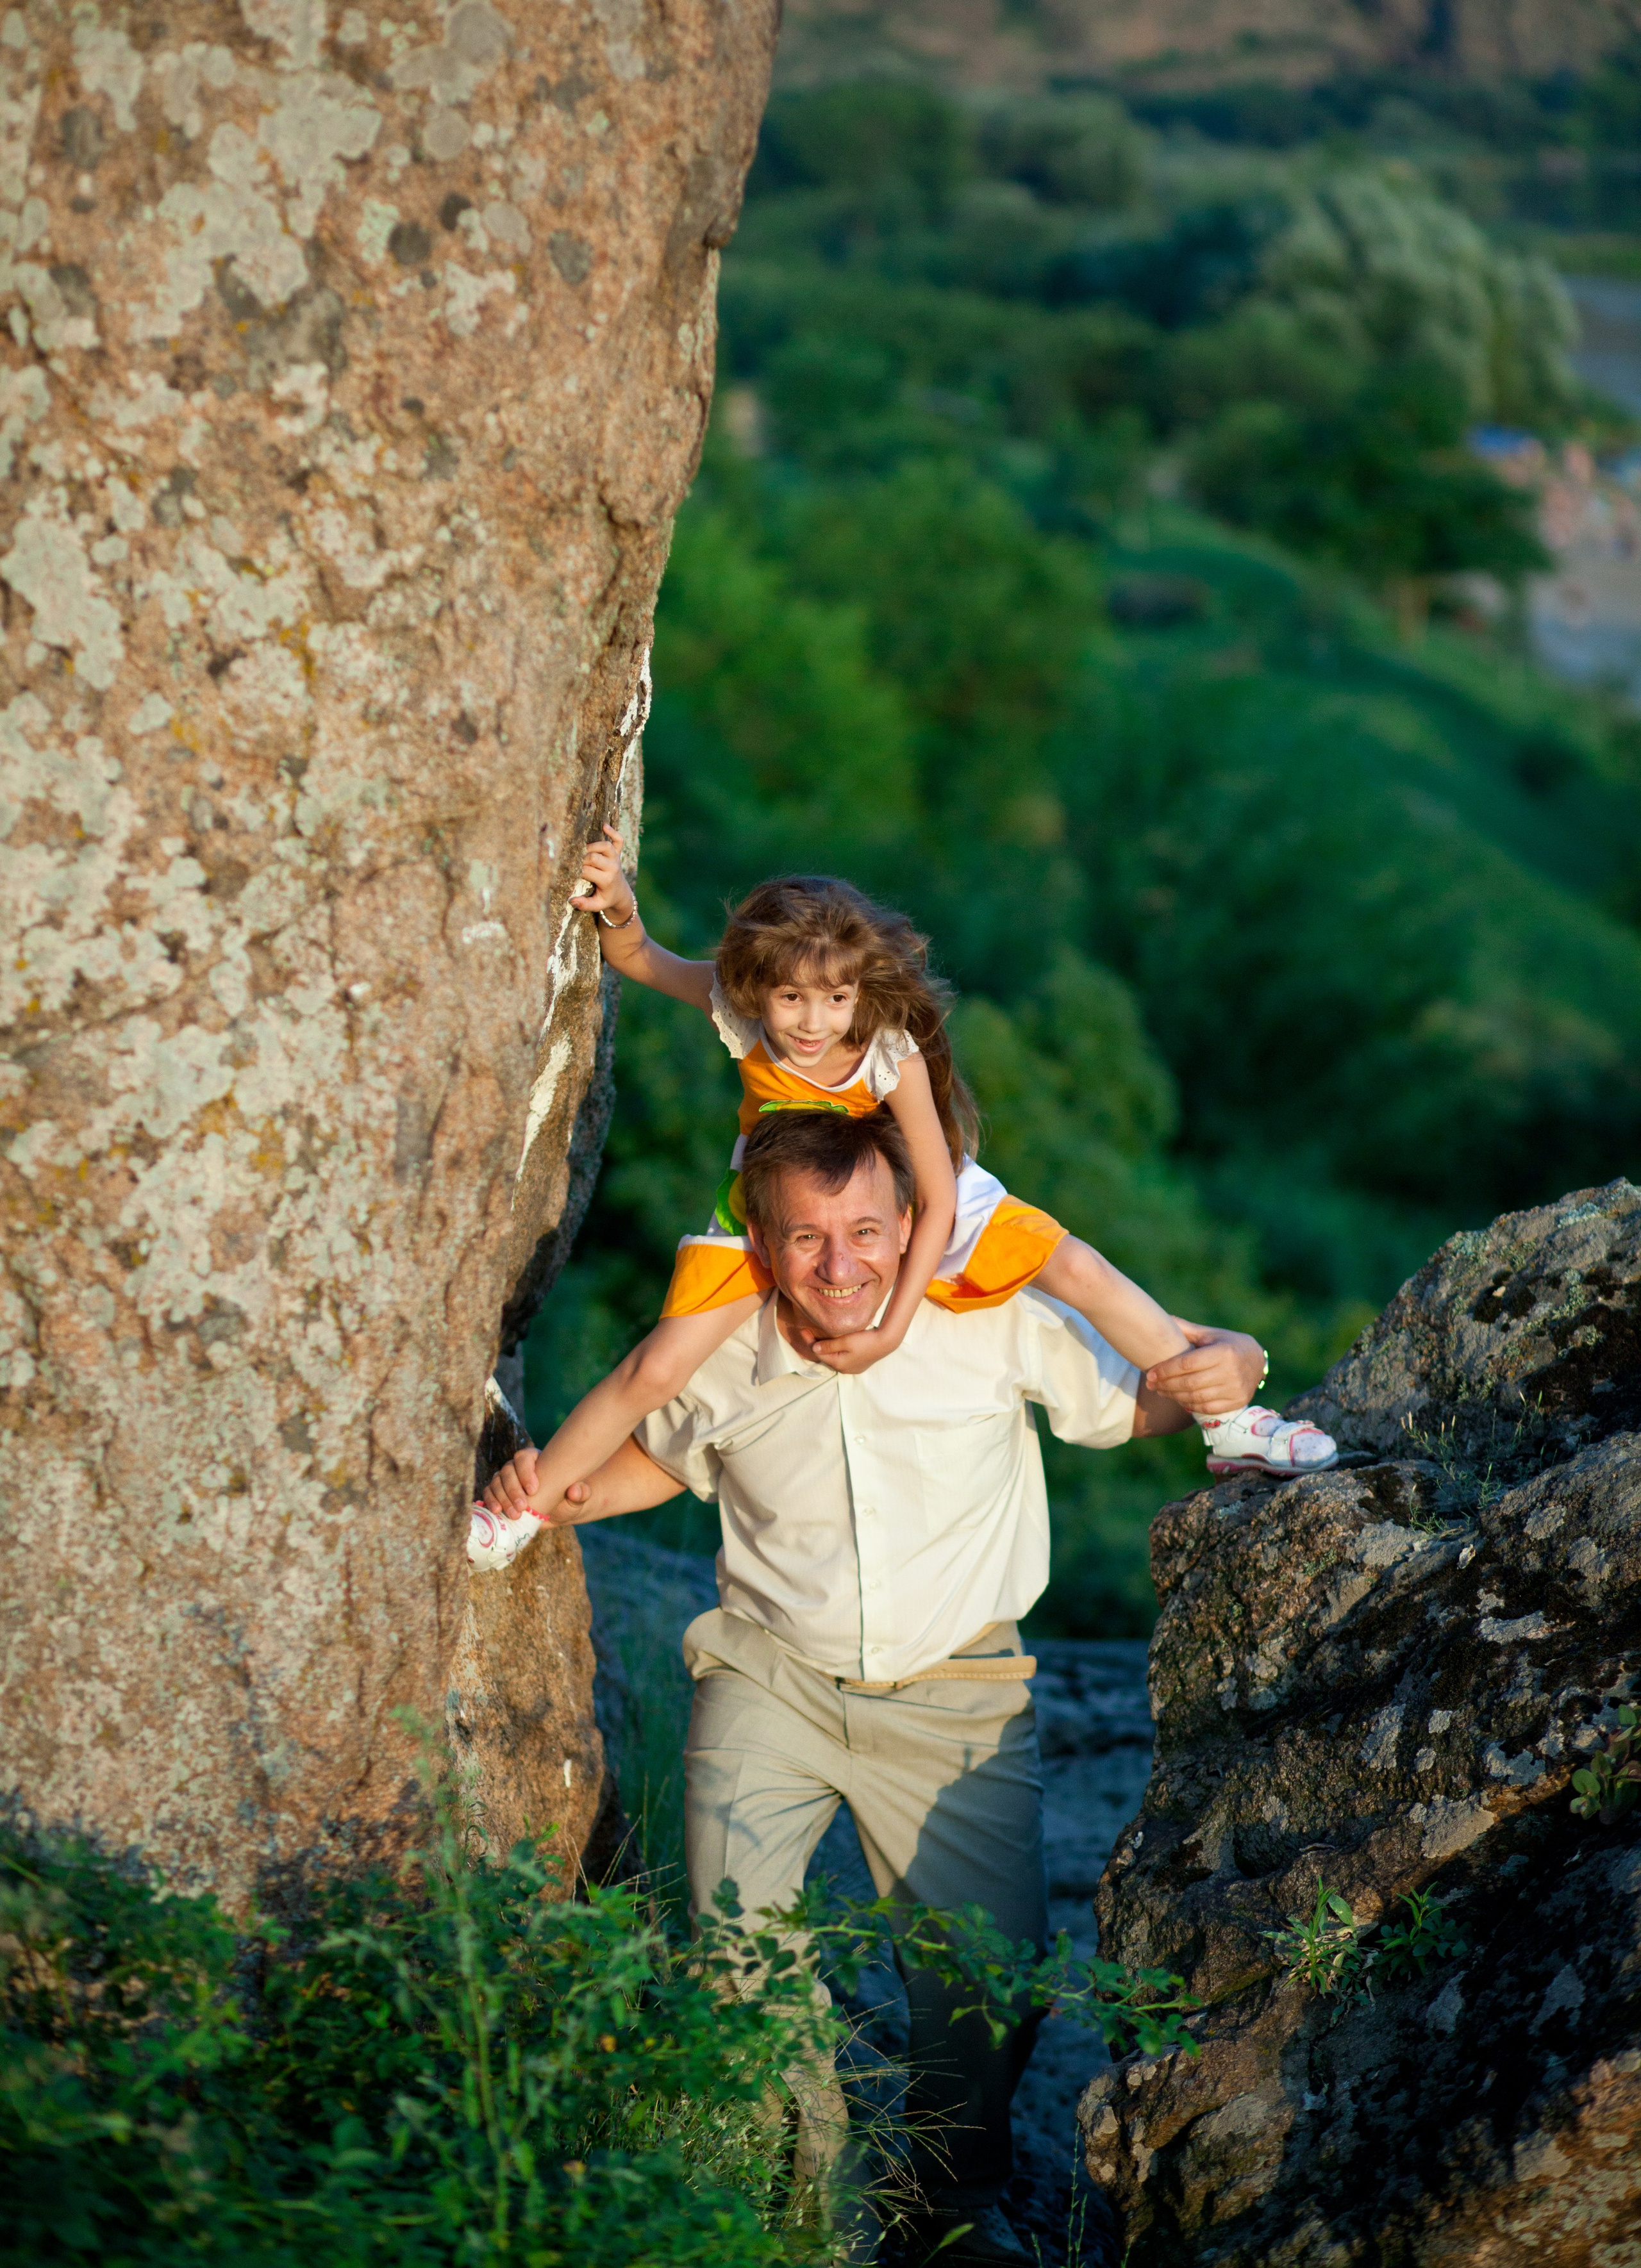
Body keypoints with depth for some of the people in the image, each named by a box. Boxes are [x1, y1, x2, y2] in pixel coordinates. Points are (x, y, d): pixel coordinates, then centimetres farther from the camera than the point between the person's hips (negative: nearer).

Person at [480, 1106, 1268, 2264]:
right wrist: (566, 1496, -7)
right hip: (772, 1677, 1)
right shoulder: (715, 1352, -11)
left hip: (956, 1696, 0)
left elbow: (1131, 1399, -2)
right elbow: (663, 1456, 13)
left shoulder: (996, 1321, -18)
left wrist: (1224, 1366, -25)